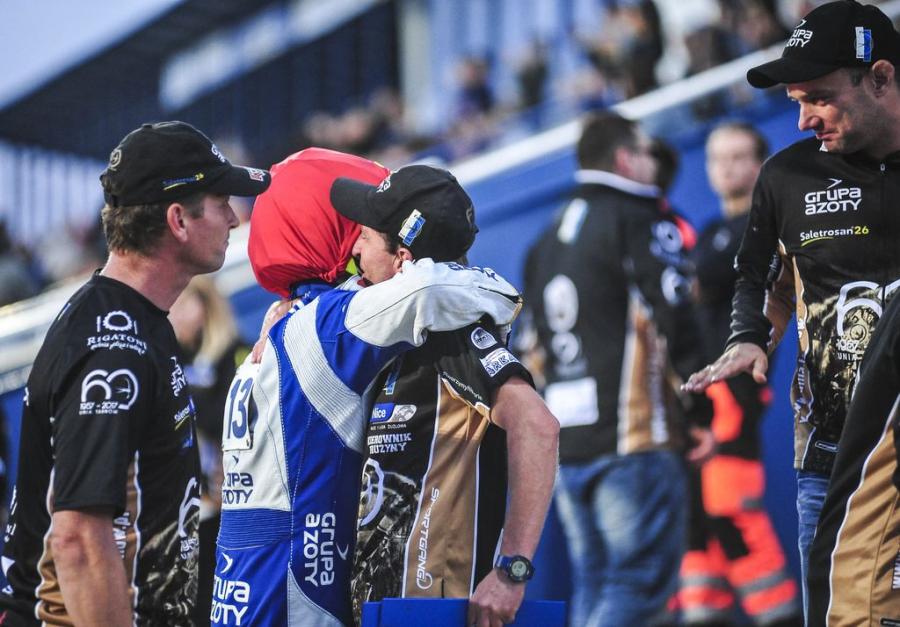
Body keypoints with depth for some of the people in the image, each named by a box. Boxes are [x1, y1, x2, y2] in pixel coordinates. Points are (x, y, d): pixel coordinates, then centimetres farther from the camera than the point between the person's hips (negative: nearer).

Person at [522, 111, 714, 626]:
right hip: (633, 439, -8)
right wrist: (702, 411, -7)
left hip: (566, 443, 8)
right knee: (643, 582, -8)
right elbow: (679, 321, -14)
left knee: (595, 584, 12)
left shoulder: (549, 240, 18)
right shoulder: (640, 222, -6)